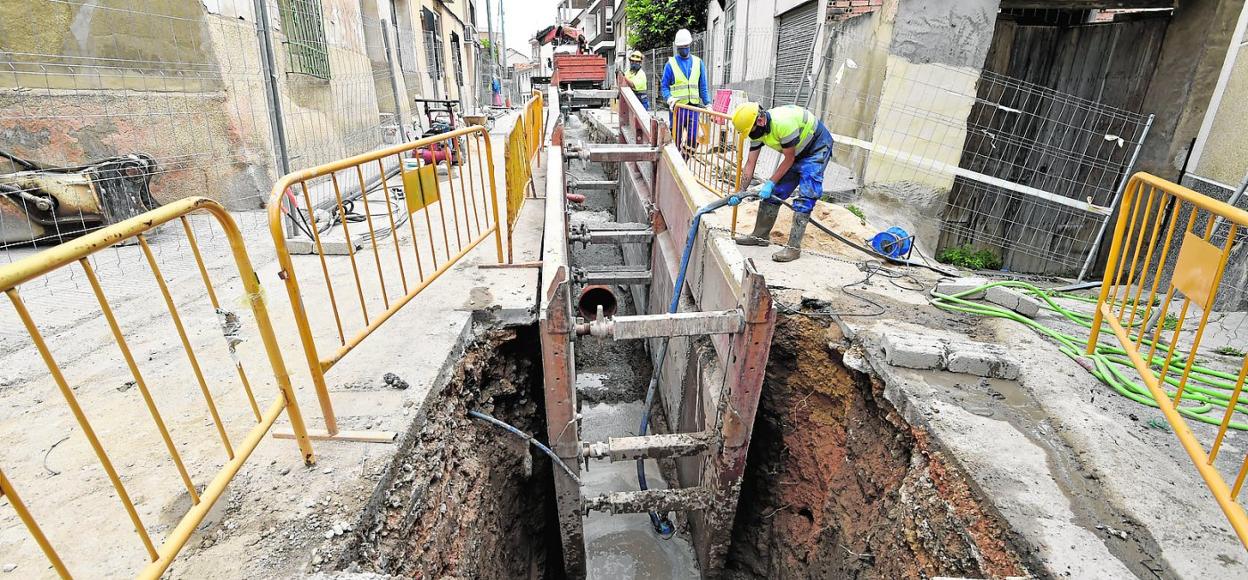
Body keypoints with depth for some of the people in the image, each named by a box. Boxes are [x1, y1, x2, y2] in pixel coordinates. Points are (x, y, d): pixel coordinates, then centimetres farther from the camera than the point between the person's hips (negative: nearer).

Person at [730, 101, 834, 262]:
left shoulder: (783, 122, -35)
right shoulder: (758, 129, -10)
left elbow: (789, 159, -24)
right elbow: (750, 163, -4)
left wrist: (770, 183, -20)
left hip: (817, 148, -8)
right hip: (798, 152, 8)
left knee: (805, 197, -16)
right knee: (774, 192, 5)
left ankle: (794, 247, -16)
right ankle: (760, 235, 16)